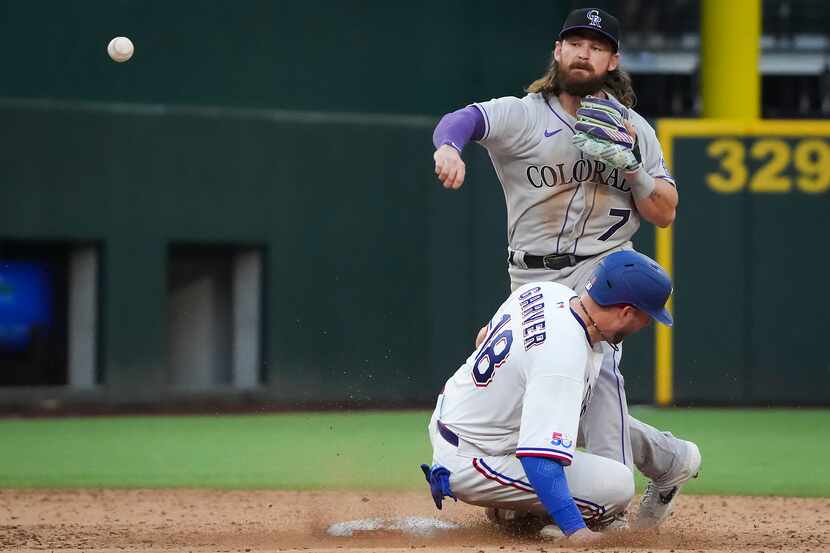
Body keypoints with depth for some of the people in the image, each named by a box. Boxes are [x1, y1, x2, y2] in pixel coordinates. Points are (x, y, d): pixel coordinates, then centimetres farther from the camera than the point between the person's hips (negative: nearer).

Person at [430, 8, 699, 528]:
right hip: (532, 279, 2)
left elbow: (664, 214, 7)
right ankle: (669, 457, 22)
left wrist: (629, 166, -12)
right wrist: (448, 148, -42)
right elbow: (464, 119, -18)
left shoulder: (634, 131, 8)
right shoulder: (520, 115, 2)